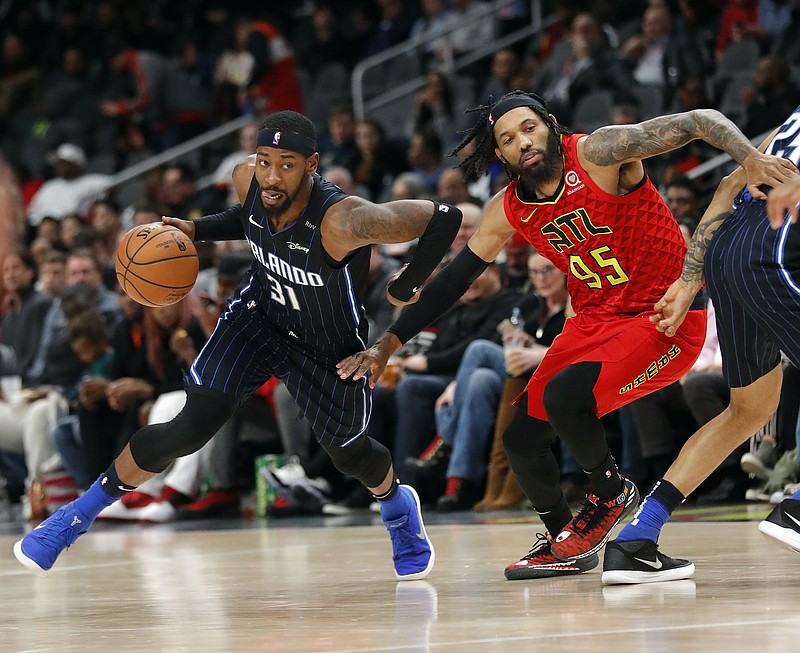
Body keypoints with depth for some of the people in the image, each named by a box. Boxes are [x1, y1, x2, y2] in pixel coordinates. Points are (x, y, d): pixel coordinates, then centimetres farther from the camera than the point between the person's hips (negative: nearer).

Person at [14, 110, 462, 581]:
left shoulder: (344, 221, -40)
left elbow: (445, 219, -33)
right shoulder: (248, 179, -21)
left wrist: (406, 289, -19)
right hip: (259, 316, 3)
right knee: (190, 430, -11)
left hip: (329, 350, -3)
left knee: (351, 455, 19)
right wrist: (197, 231, -9)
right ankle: (78, 515, 5)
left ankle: (398, 506, 56)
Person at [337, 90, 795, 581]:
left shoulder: (599, 153, -18)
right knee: (521, 437, 2)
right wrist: (386, 346, 8)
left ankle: (611, 493, 1)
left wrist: (749, 157, -43)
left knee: (564, 397, -28)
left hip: (667, 320, -7)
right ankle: (564, 543, 27)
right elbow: (452, 282, 11)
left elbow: (700, 122, -23)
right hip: (595, 320, 7)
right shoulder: (507, 212, 1)